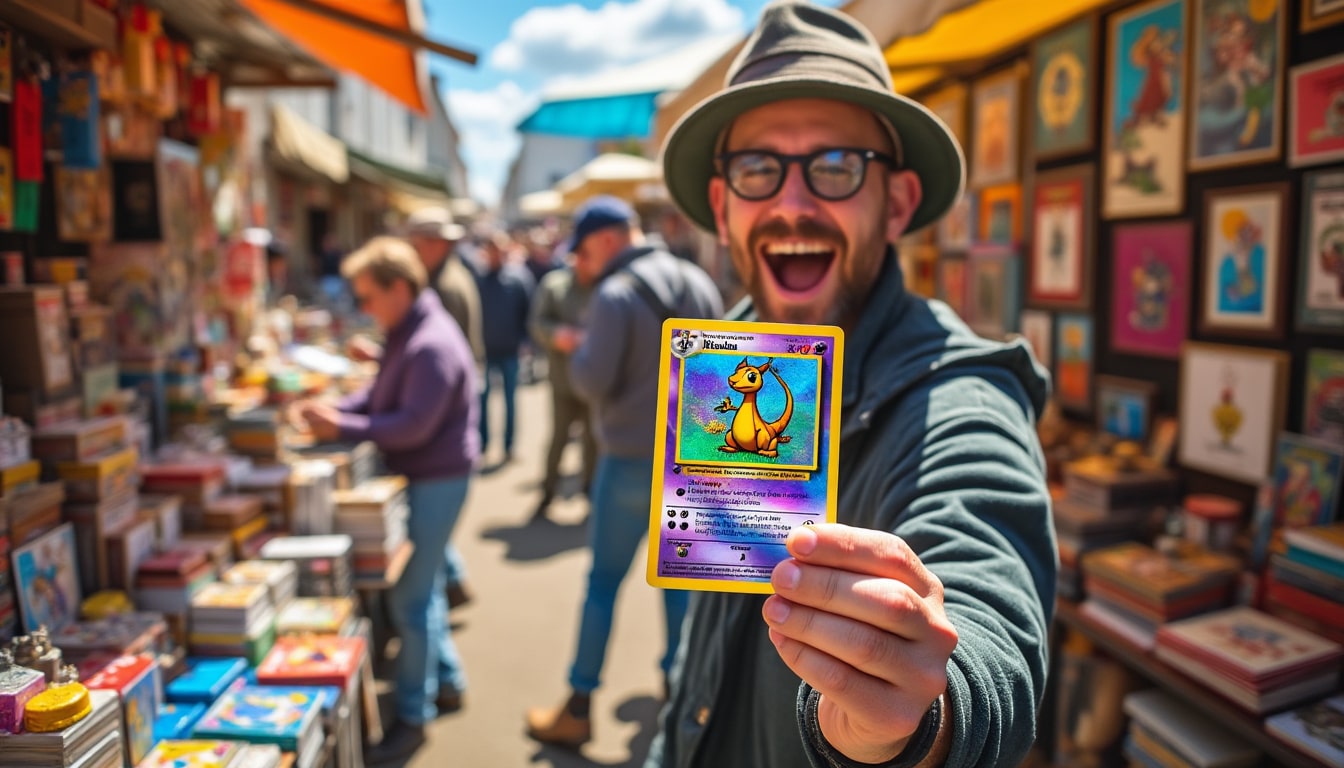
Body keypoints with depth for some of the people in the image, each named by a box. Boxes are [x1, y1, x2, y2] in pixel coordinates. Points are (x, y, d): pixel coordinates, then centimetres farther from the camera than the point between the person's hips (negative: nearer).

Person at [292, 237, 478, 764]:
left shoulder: (432, 345, -24)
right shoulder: (405, 334, 10)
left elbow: (413, 425, -27)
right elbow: (379, 397, 14)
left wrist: (344, 429, -22)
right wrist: (331, 411, -1)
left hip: (437, 481, -10)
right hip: (416, 477, 10)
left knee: (409, 598, -2)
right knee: (422, 586, 19)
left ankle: (412, 717, 13)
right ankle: (447, 682, 34)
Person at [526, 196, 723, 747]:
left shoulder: (616, 294, -14)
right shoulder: (697, 282, 4)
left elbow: (592, 381, -15)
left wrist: (581, 349, 3)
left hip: (633, 458, -5)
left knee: (603, 581, 6)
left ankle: (578, 709, 17)